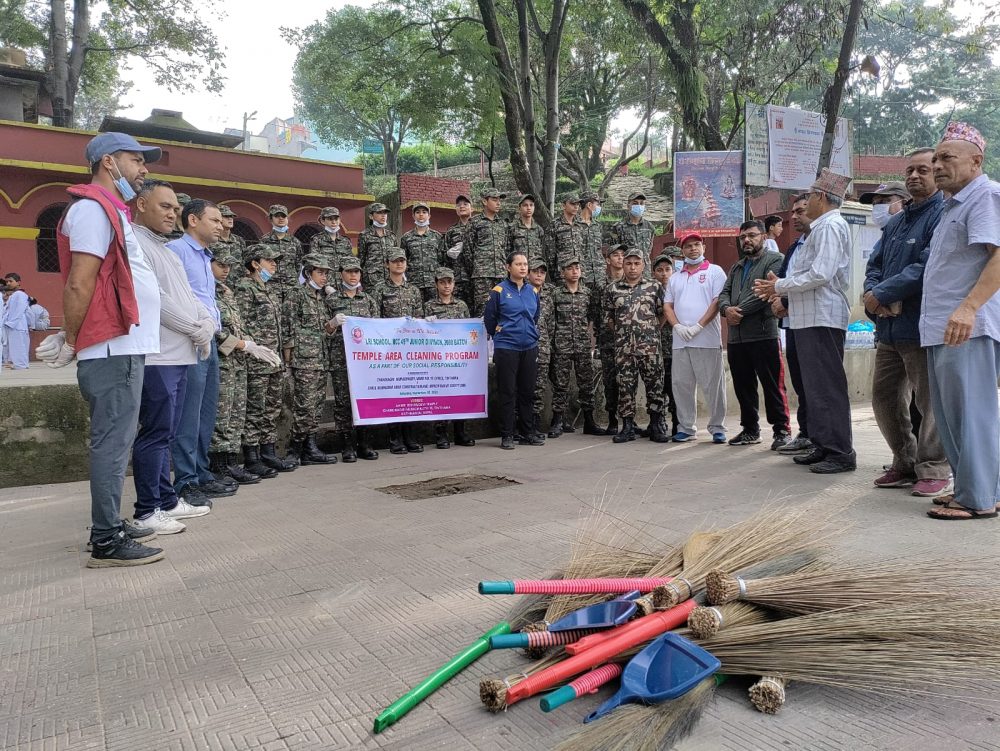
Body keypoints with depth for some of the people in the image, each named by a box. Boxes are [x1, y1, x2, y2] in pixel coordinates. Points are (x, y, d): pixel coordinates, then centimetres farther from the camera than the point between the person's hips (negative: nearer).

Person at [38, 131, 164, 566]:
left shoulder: (111, 210, 21)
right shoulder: (93, 207, -10)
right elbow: (79, 284, -16)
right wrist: (71, 342, -8)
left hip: (123, 349, 10)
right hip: (113, 351, -10)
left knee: (116, 441, 14)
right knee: (112, 443, -7)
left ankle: (111, 525, 24)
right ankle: (106, 543, 0)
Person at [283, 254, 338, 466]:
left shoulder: (322, 297, 19)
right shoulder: (296, 296, -5)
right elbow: (288, 331, -8)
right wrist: (289, 359, -11)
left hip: (321, 359, 8)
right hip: (304, 360, -8)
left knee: (317, 405, 7)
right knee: (305, 405, -8)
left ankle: (309, 448, 12)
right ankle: (296, 449, 1)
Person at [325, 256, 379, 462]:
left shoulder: (368, 299, 14)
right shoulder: (331, 299, 5)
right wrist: (334, 323, -14)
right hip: (341, 358, -3)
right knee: (343, 400, -3)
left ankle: (363, 443, 12)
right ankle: (348, 445, 4)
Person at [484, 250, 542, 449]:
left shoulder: (533, 291, 9)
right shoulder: (499, 291, -6)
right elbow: (489, 319, 1)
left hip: (530, 347, 4)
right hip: (506, 348, -4)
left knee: (527, 391, 10)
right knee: (508, 392, 0)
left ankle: (528, 433, 20)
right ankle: (507, 435, 9)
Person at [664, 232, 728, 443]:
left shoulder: (714, 271, 5)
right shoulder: (675, 277, 20)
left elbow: (718, 301, -5)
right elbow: (668, 306, 15)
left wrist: (698, 326, -14)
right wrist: (677, 326, -4)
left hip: (707, 339, -5)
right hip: (680, 341, 5)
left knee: (712, 385, -2)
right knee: (681, 384, 5)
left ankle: (717, 428, 6)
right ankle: (685, 428, 13)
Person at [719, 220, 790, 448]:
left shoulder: (774, 260, 2)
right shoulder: (736, 267, 25)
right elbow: (724, 293, 15)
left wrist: (740, 310, -12)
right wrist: (727, 308, -8)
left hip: (764, 333, -7)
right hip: (736, 336, 7)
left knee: (773, 385, -4)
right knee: (743, 386, 11)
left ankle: (781, 430, 3)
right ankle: (750, 429, 21)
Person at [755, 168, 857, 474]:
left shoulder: (830, 225, -10)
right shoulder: (822, 227, 21)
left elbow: (820, 274, -21)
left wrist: (780, 285, -11)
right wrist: (782, 288, 10)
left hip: (823, 318, -10)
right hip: (810, 318, 10)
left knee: (827, 386, -8)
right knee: (815, 385, 13)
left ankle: (841, 453, -3)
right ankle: (823, 446, 20)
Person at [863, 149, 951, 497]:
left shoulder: (944, 215, -8)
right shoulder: (895, 221, 18)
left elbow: (926, 267, -19)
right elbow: (874, 264, 15)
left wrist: (881, 294, -14)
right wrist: (874, 294, -6)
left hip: (922, 327, -8)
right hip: (889, 327, 9)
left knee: (930, 401, -2)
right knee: (884, 397, 13)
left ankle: (934, 471, 10)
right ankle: (906, 464, 27)